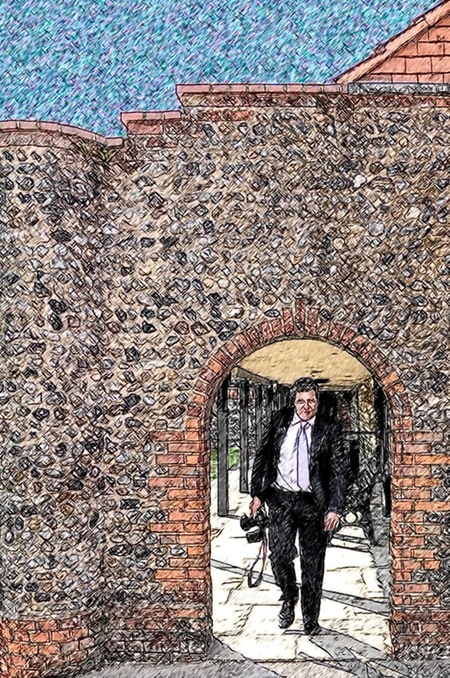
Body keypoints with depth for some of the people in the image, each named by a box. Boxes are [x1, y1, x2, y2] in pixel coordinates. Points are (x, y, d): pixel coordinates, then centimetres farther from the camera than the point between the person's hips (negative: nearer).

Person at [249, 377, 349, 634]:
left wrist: (335, 508, -9)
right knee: (280, 555, -6)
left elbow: (340, 471, -3)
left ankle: (311, 620, 25)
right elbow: (262, 457, 8)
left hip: (313, 502, -1)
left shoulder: (330, 428, -4)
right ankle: (289, 597, 26)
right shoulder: (279, 422, 2)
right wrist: (257, 494, 4)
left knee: (312, 563, 7)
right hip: (280, 497, 1)